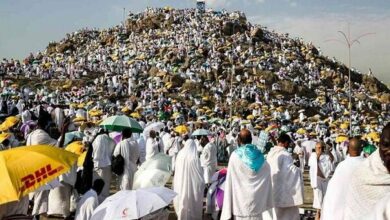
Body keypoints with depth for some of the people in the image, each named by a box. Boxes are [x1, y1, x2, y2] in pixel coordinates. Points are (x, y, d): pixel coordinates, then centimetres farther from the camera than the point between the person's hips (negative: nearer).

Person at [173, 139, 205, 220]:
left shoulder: (180, 155, -6)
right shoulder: (194, 157, -19)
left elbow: (176, 170, 5)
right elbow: (199, 173, -12)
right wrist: (202, 183, 4)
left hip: (180, 183, 4)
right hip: (192, 184, -4)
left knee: (182, 200, 20)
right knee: (191, 202, 11)